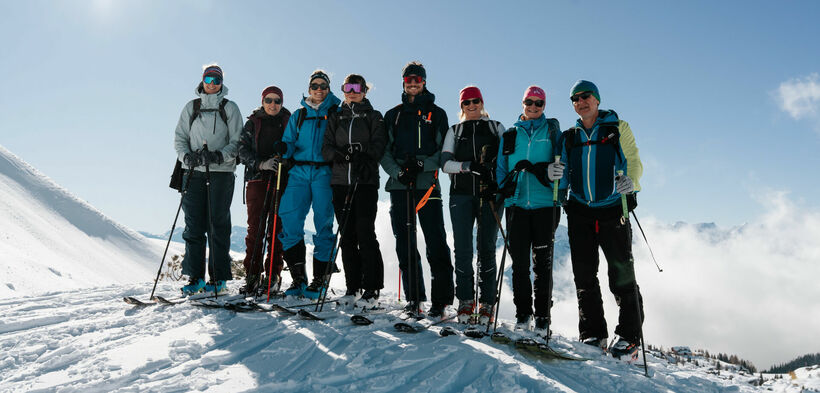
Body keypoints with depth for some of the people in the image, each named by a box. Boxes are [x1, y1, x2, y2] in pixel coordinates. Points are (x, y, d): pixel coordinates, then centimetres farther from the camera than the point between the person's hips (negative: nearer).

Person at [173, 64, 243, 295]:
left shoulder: (230, 108, 8)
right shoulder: (191, 108, 15)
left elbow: (237, 142, 2)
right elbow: (179, 138, 12)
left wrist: (220, 155, -15)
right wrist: (187, 156, -8)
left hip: (221, 172, -2)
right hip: (194, 172, 3)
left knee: (218, 224, -3)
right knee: (194, 224, 1)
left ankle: (218, 278, 2)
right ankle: (195, 277, 7)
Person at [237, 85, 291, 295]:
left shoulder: (289, 122, 11)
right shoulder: (252, 123, 12)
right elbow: (243, 150, 3)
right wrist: (262, 164, -14)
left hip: (282, 181, 0)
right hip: (257, 179, 0)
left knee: (277, 228, -2)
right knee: (255, 228, -5)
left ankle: (274, 275, 4)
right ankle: (253, 275, 1)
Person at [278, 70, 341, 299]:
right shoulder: (298, 115, 20)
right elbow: (288, 141, 16)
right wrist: (284, 154, -5)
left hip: (324, 171, -2)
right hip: (299, 170, 3)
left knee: (323, 221, -6)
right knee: (289, 216, -11)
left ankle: (319, 278, 3)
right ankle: (298, 276, -2)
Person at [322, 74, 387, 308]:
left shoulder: (373, 117, 10)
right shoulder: (336, 117, 19)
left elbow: (378, 146, -2)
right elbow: (326, 148, 10)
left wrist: (363, 155, -21)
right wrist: (338, 153, -12)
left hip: (366, 181, -3)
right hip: (341, 181, 4)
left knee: (365, 233, -9)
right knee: (347, 236, 3)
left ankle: (371, 290, -5)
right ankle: (353, 287, 12)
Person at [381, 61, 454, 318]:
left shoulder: (436, 113, 11)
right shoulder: (393, 115, 17)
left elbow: (444, 151, 6)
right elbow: (385, 152, 11)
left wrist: (423, 165, -11)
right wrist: (398, 171, -7)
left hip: (427, 184, -2)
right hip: (399, 185, 3)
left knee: (436, 242, -9)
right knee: (405, 244, 4)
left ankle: (440, 300, -4)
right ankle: (414, 298, 12)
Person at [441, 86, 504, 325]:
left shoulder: (496, 128, 15)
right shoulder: (454, 131, 16)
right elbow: (445, 163, 3)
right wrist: (469, 165, -14)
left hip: (489, 195, -1)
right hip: (461, 195, 1)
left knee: (487, 249, -2)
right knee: (463, 249, -4)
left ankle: (486, 303, 4)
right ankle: (466, 301, 6)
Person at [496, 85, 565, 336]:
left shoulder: (552, 130, 10)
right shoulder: (510, 135, 16)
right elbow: (501, 167, 17)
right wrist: (504, 187, -1)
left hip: (545, 203, -2)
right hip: (517, 203, 2)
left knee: (542, 262, -1)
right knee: (519, 261, 2)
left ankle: (542, 317, 6)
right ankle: (522, 313, 14)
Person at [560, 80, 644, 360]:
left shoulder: (618, 128, 7)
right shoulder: (570, 136, 16)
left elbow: (634, 162, -1)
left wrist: (630, 181, -21)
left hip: (613, 210, -3)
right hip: (580, 212, 3)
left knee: (622, 275, -2)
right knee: (584, 276, 2)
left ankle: (629, 337, 7)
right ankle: (593, 334, 13)